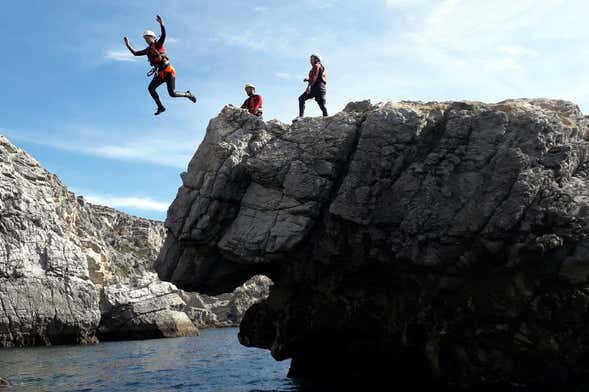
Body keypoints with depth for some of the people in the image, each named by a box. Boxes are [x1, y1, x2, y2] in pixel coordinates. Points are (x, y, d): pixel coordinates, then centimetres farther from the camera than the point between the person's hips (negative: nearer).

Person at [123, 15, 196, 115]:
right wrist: (128, 45, 19)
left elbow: (163, 35, -19)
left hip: (168, 70, -7)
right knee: (151, 88, -13)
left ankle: (188, 94, 15)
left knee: (172, 93, -12)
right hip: (160, 73, 7)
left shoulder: (158, 44, -1)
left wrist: (161, 23, -33)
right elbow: (135, 53, 25)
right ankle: (160, 107, -8)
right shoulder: (147, 50, 18)